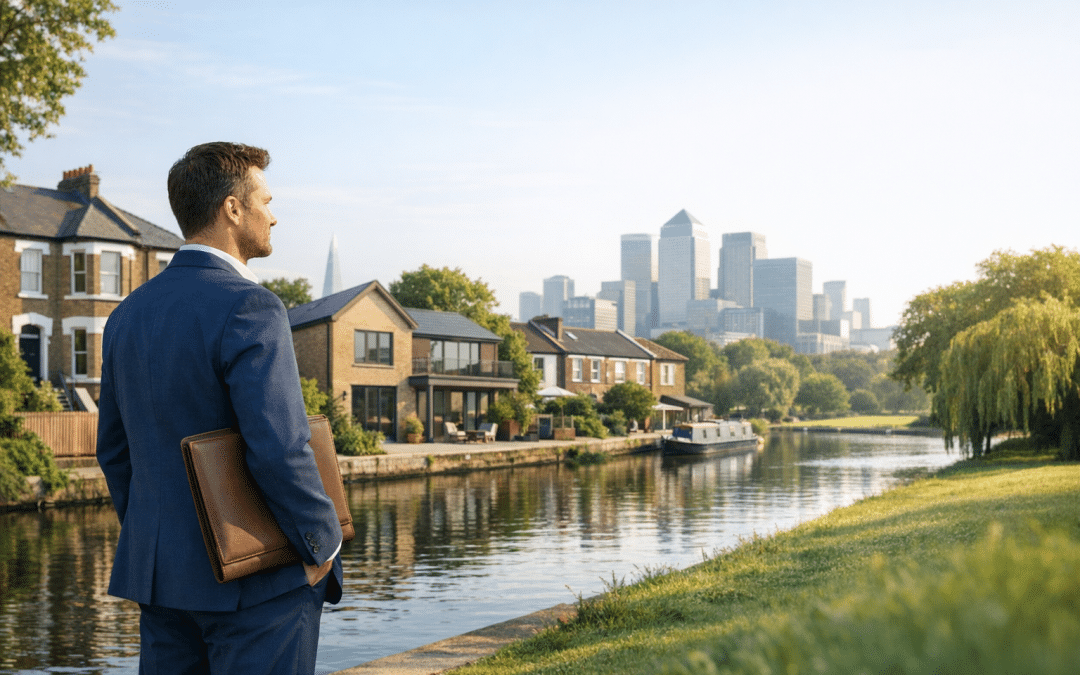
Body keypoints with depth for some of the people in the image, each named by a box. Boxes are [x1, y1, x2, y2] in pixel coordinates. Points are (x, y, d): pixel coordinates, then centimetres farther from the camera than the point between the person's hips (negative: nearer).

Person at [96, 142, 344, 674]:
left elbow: (113, 450, 14)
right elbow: (279, 450, -24)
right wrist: (324, 546, -11)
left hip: (160, 571, 8)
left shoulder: (128, 315, 7)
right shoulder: (249, 309, -17)